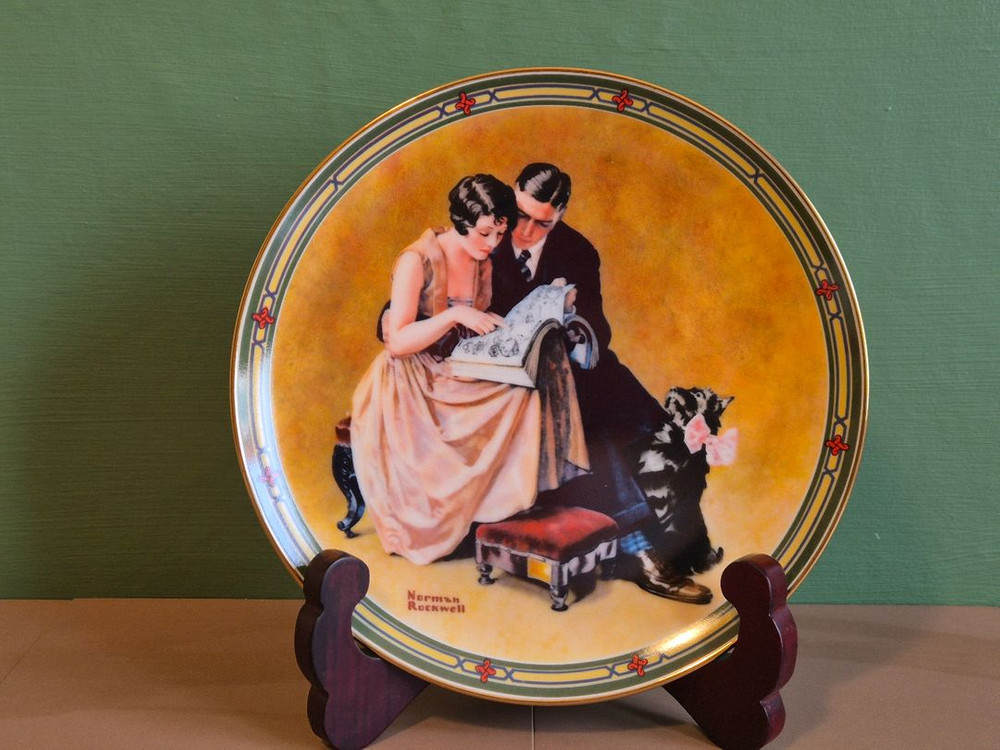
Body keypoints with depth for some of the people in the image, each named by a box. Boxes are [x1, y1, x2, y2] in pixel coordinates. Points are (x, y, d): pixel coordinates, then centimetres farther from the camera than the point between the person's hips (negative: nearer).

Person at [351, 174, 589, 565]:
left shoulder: (483, 264, 7)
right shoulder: (417, 260, -14)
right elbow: (398, 342, -19)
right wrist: (456, 314, -29)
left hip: (458, 377, 6)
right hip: (410, 383, -6)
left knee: (521, 391, -21)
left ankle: (503, 501, -17)